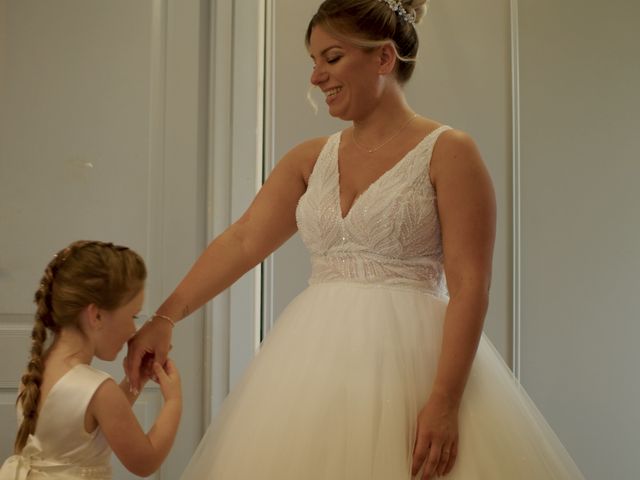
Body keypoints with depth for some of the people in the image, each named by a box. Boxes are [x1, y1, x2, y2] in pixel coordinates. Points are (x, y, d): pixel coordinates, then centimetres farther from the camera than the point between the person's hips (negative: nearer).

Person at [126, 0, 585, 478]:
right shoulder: (310, 159, 12)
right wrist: (165, 317, -6)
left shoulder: (448, 152, -6)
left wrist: (444, 402, -19)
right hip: (316, 360, 5)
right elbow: (242, 241, 5)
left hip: (408, 360, -5)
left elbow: (470, 288, -12)